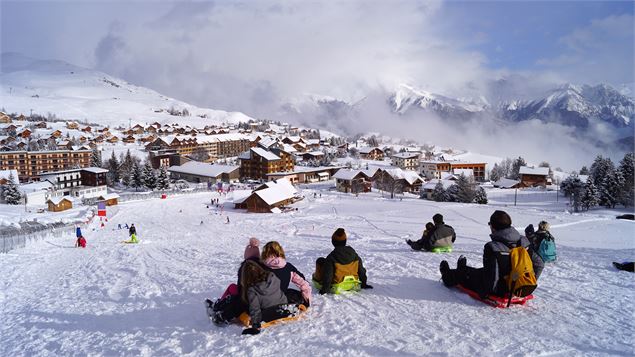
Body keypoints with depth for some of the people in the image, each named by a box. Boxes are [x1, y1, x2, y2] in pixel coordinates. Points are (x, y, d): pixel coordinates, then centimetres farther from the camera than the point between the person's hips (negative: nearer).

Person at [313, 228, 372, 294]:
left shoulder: (331, 257, -20)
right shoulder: (352, 252, -6)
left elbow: (328, 274, -19)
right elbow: (361, 269, 2)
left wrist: (325, 289, -9)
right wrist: (363, 283, 14)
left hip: (336, 283, -4)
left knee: (320, 261, 8)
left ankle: (318, 278, 27)